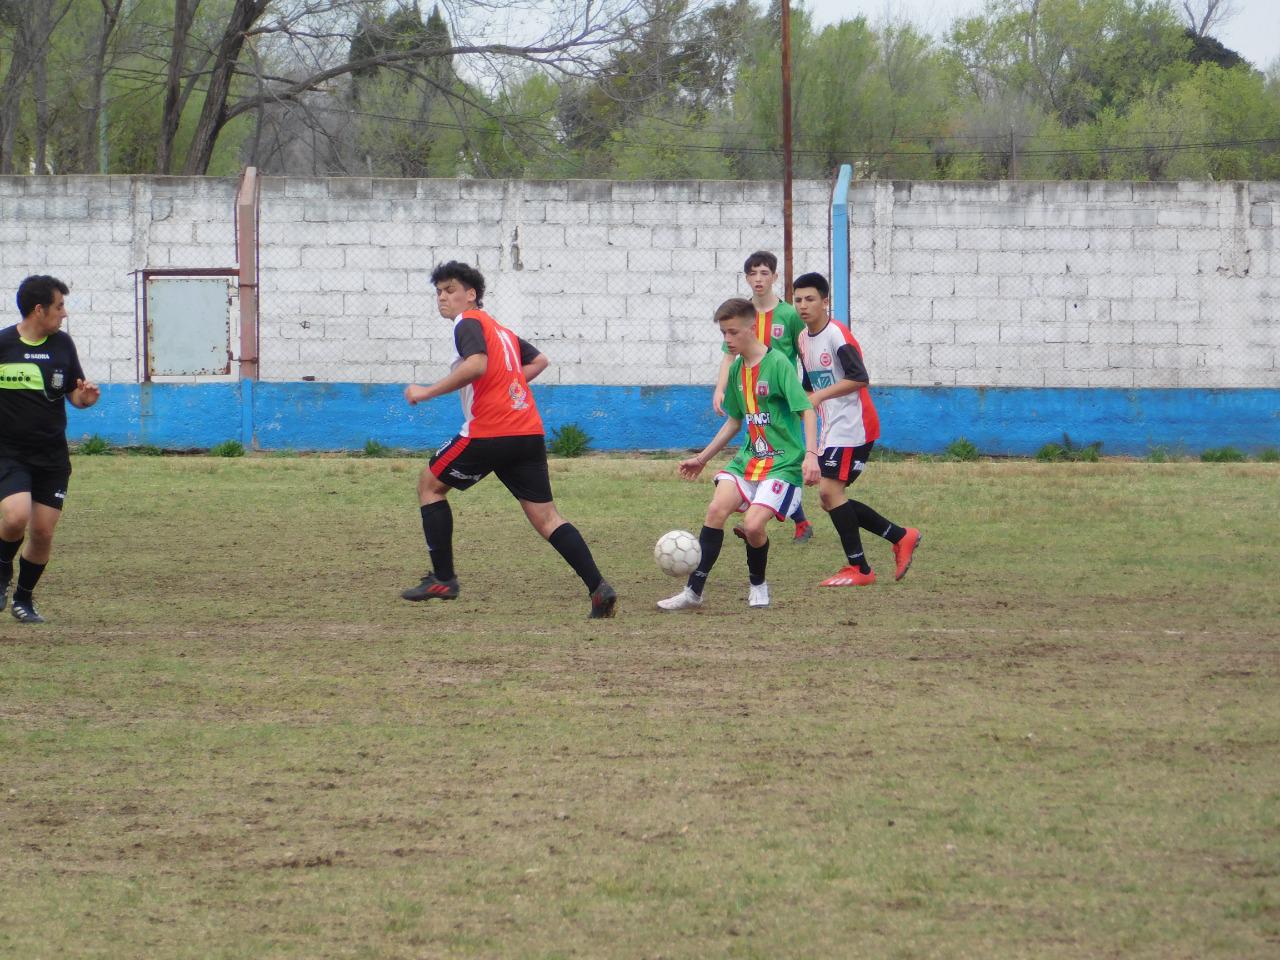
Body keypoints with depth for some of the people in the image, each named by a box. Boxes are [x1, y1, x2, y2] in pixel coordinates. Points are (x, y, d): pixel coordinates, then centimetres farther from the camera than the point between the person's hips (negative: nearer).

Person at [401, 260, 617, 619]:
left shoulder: (469, 322, -3)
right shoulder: (501, 330, 23)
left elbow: (476, 364, -22)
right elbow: (538, 361, 35)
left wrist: (427, 392, -16)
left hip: (489, 432, -8)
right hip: (529, 431, 8)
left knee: (430, 484, 12)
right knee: (545, 516, 5)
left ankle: (443, 579, 9)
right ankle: (598, 587, -10)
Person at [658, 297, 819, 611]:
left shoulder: (778, 364, -13)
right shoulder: (737, 369, 11)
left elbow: (806, 410, -16)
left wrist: (811, 454, -29)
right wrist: (702, 458, 26)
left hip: (783, 462, -7)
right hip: (749, 457, 7)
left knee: (753, 524, -20)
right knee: (717, 509, -14)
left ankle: (758, 585, 10)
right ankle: (694, 591, -12)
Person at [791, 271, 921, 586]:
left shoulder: (837, 334, -16)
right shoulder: (804, 339, 13)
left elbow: (859, 378, -25)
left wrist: (819, 396, -28)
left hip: (853, 427, -10)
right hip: (832, 430, 10)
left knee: (830, 490, -15)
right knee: (829, 497, 7)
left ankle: (858, 569, -8)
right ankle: (901, 537, 16)